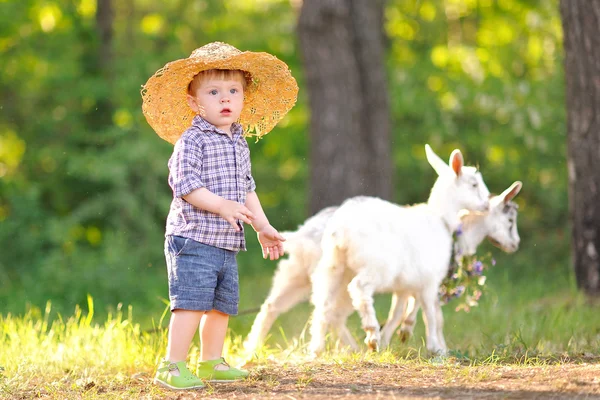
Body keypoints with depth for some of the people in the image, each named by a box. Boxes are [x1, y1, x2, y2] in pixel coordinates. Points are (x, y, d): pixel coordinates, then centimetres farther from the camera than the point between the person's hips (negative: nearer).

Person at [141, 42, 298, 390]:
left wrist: (263, 227, 20)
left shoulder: (239, 144, 15)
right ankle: (172, 367, -9)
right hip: (194, 239, -8)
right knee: (192, 303, -13)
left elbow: (247, 189, 24)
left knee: (222, 305, 13)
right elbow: (186, 185, -19)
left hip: (227, 243, 8)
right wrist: (223, 206, -28)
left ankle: (211, 363, 25)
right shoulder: (192, 140, -10)